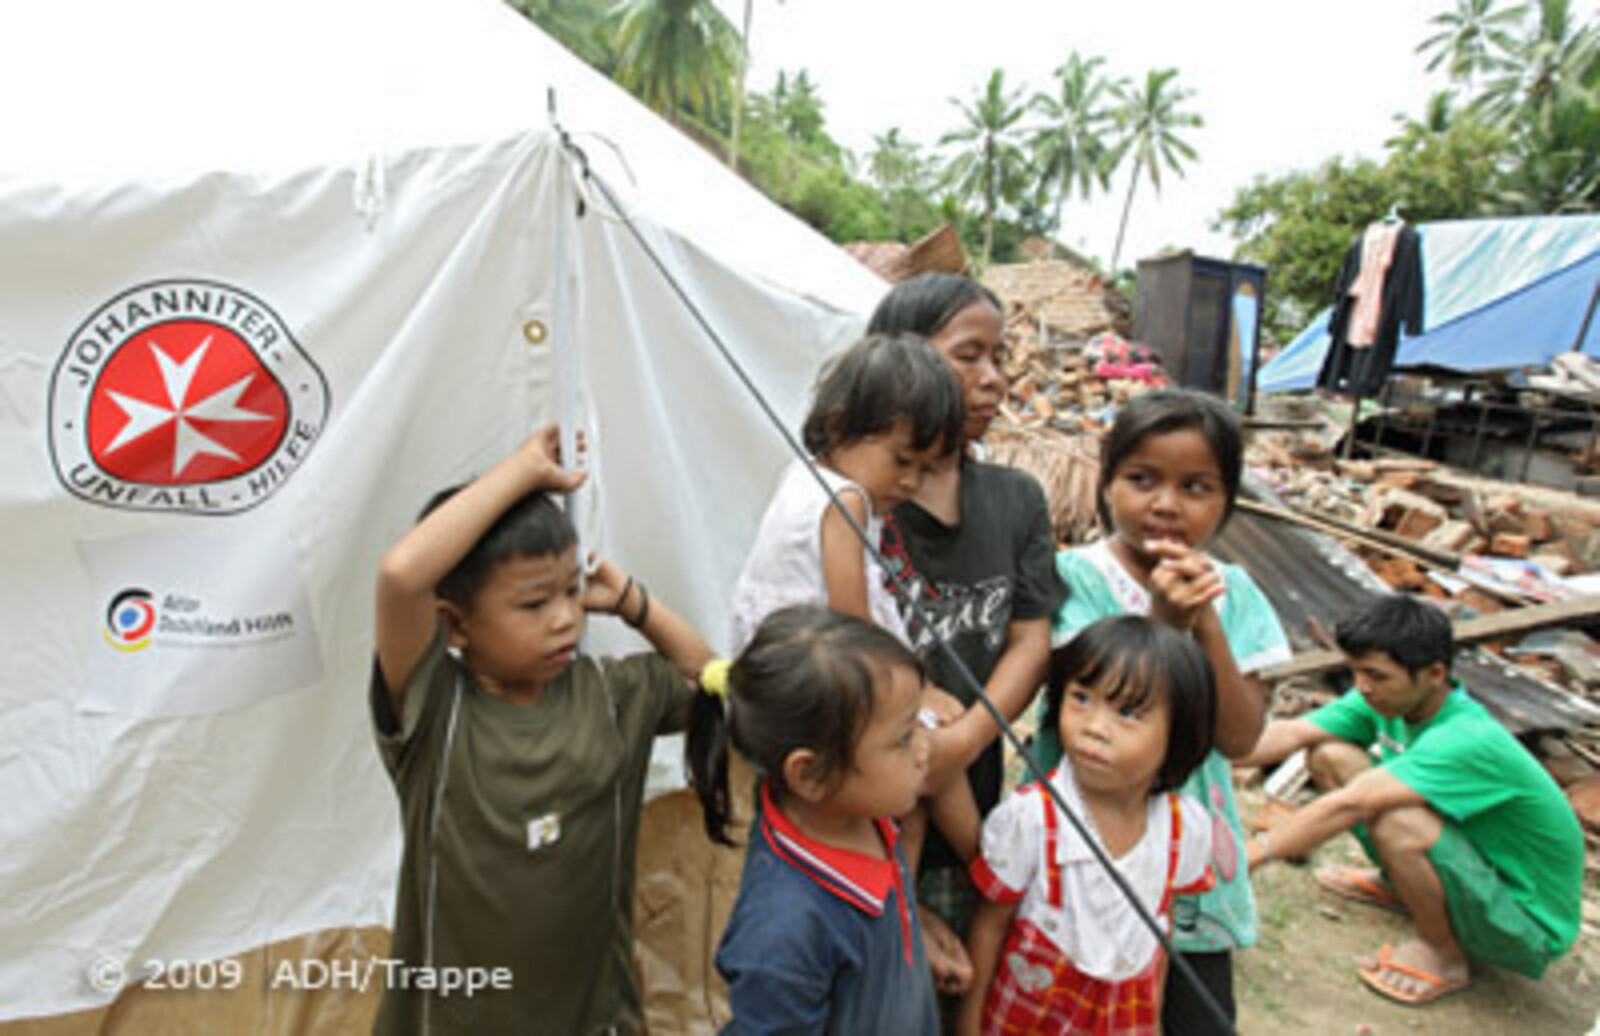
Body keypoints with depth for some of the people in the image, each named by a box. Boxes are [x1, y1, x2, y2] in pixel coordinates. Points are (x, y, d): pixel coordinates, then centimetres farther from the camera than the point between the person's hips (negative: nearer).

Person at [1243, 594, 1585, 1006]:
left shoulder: (1469, 742, -33)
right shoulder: (1390, 698, -11)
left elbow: (1349, 805, -41)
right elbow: (1292, 733, -16)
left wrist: (1248, 855, -42)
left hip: (1528, 924, -7)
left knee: (1394, 820, -36)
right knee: (1330, 756, -5)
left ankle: (1446, 957, -8)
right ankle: (1398, 886, 17)